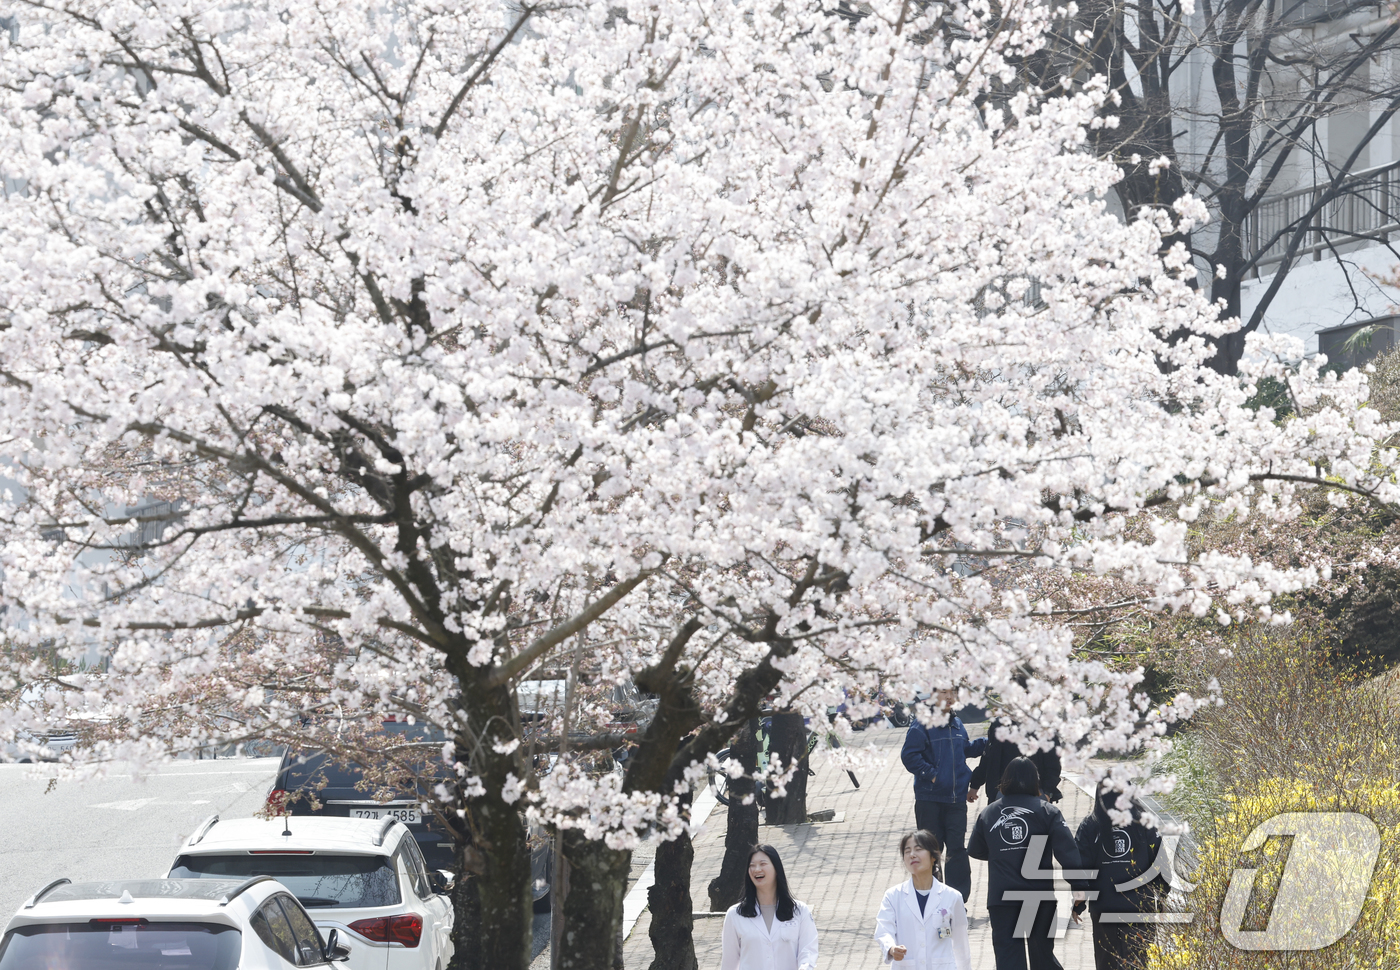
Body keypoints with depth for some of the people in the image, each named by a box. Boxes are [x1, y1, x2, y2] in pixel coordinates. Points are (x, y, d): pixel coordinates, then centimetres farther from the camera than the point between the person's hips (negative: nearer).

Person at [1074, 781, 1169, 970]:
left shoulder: (1089, 825, -2)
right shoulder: (1144, 822, -3)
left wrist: (1078, 904, 6)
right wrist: (1161, 899, 7)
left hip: (1103, 908, 0)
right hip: (1139, 906, 0)